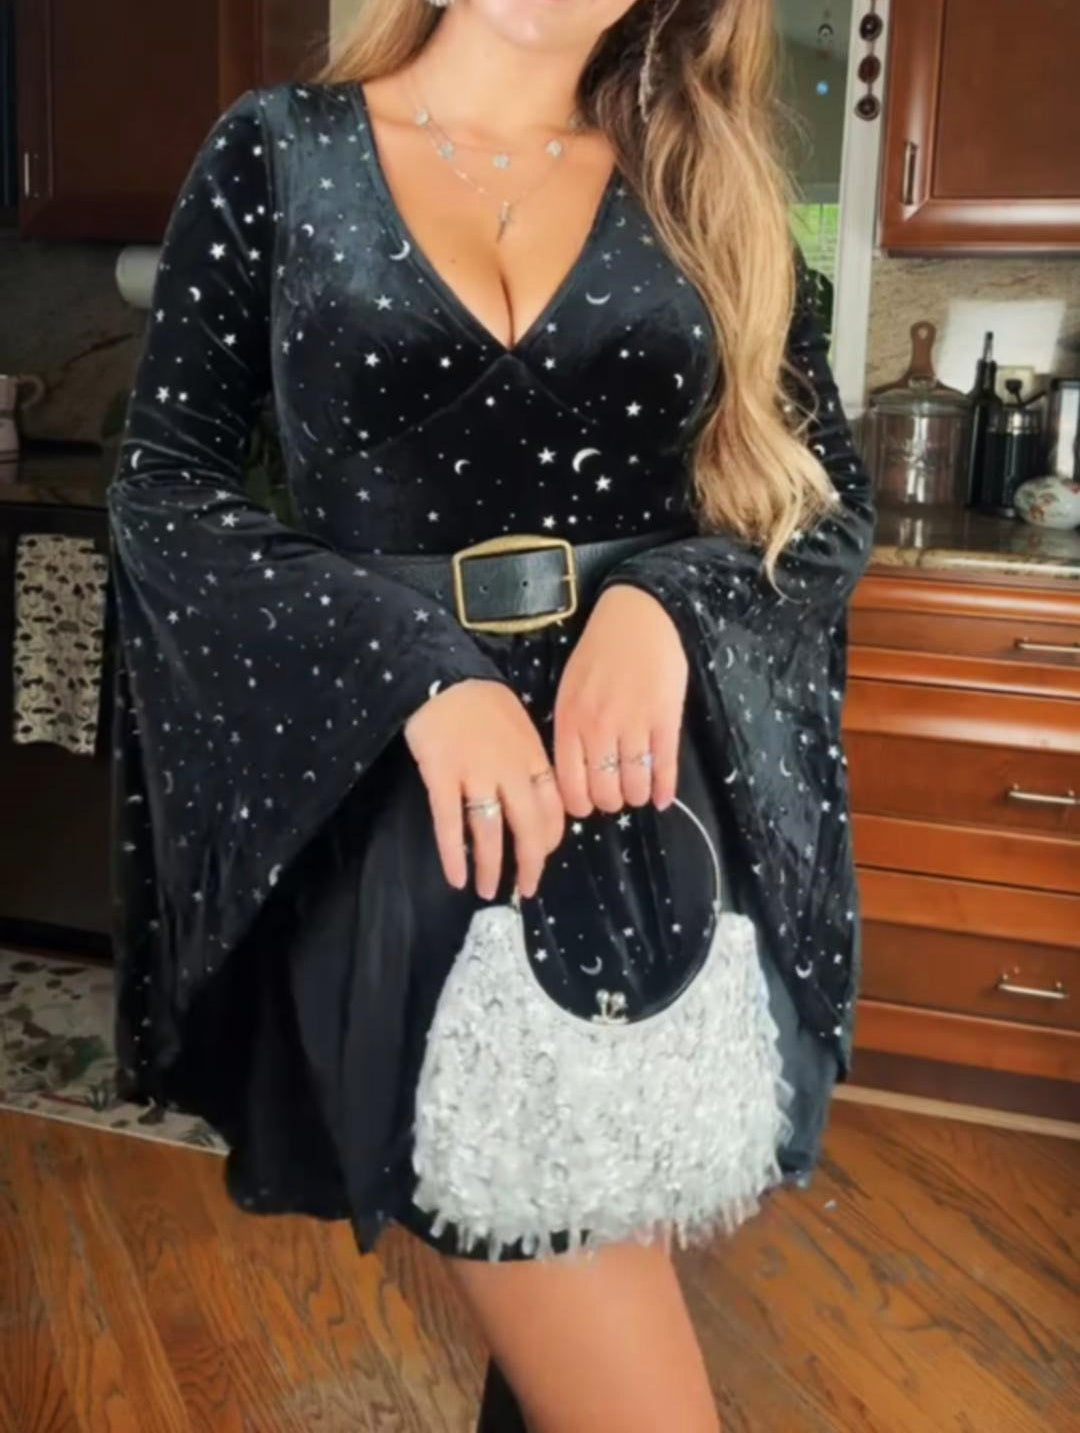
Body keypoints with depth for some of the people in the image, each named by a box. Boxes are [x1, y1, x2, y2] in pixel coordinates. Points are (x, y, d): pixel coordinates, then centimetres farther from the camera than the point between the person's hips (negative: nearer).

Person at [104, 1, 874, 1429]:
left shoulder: (705, 190, 11)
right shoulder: (279, 151, 6)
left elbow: (830, 502, 10)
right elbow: (161, 480, 0)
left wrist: (666, 601, -12)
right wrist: (419, 666, -15)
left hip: (661, 787, 3)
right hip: (401, 783, -2)